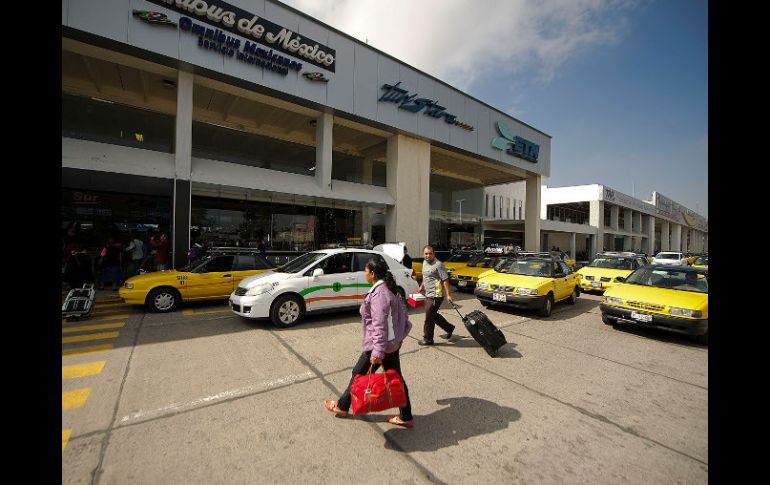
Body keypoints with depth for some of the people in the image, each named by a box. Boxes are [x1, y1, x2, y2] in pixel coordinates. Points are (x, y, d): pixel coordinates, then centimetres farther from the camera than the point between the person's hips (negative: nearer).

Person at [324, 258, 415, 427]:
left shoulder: (378, 293, -24)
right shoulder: (390, 289, 5)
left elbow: (379, 325, -27)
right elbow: (401, 315, 12)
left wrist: (377, 351, -26)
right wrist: (401, 333, 20)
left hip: (380, 344, -9)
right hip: (393, 343, 9)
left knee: (359, 374, 11)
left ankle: (342, 406, 32)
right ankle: (406, 417, 27)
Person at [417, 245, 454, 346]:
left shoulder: (438, 264, -16)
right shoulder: (425, 263, 11)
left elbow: (445, 280, -18)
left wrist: (448, 294, -22)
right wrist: (421, 287, 27)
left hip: (436, 295, -9)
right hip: (428, 294, 9)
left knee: (429, 317, -2)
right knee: (433, 315, 18)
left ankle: (428, 339, 13)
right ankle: (449, 328, 36)